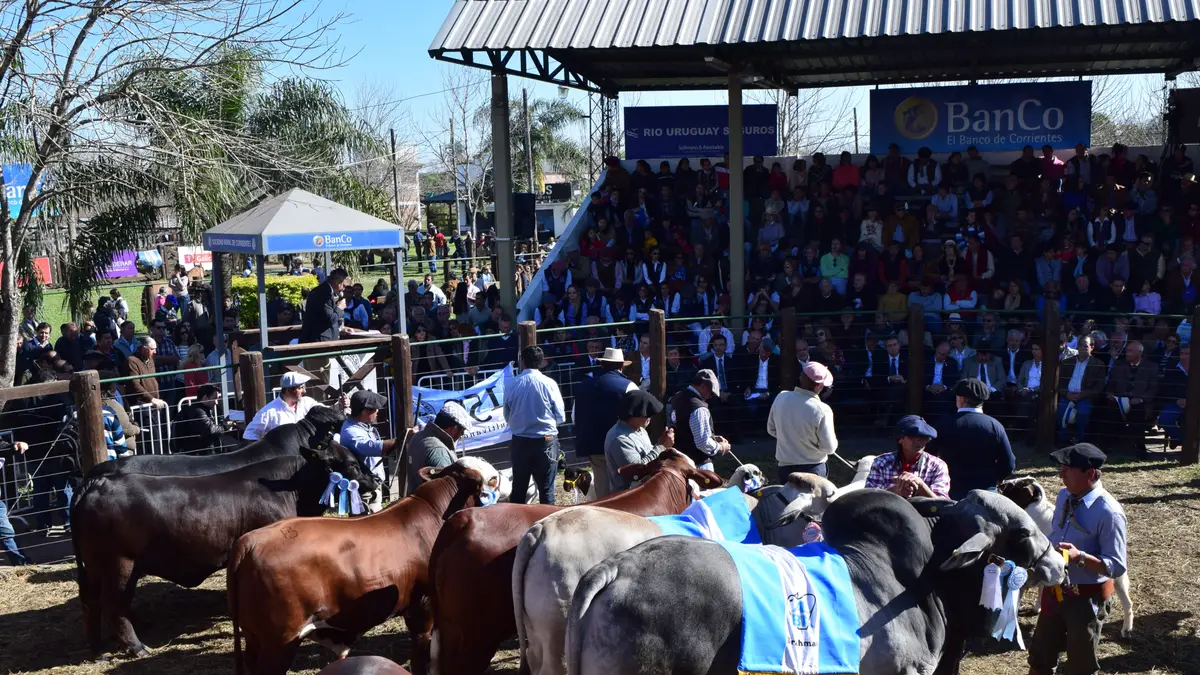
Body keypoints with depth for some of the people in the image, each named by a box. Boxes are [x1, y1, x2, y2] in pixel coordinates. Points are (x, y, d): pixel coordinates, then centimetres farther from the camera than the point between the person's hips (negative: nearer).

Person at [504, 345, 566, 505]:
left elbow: (507, 416, 4)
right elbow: (560, 417, -4)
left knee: (518, 487, 13)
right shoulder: (549, 384, -11)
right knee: (546, 488, 6)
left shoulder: (511, 384, -6)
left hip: (520, 441, 2)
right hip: (546, 440, -2)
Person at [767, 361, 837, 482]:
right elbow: (829, 448, -15)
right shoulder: (821, 410, -23)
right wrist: (833, 439, 6)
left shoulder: (781, 398, -9)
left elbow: (771, 429, 6)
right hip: (812, 468, -4)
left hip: (785, 466, 4)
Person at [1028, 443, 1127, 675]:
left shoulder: (1108, 512, -23)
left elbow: (1117, 566, -22)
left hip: (1087, 599, -6)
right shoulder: (1064, 496, -1)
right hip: (1055, 592, 7)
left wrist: (1080, 556, -34)